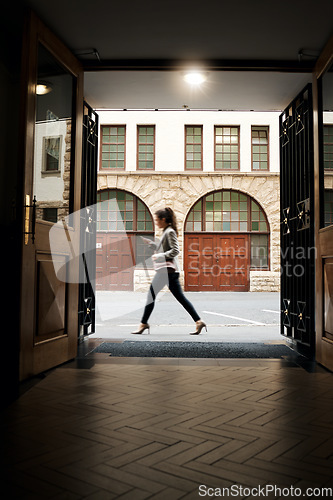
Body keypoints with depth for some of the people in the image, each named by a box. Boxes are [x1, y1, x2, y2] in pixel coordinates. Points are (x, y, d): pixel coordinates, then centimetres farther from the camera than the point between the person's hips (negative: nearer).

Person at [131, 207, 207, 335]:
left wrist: (160, 256, -21)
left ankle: (143, 323, 6)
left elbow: (175, 250, -18)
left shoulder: (170, 232, -9)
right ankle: (198, 321, 5)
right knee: (180, 297, 7)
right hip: (170, 270, 10)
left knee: (151, 295, -2)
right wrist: (150, 243, 19)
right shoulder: (166, 232, 19)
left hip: (167, 269, -10)